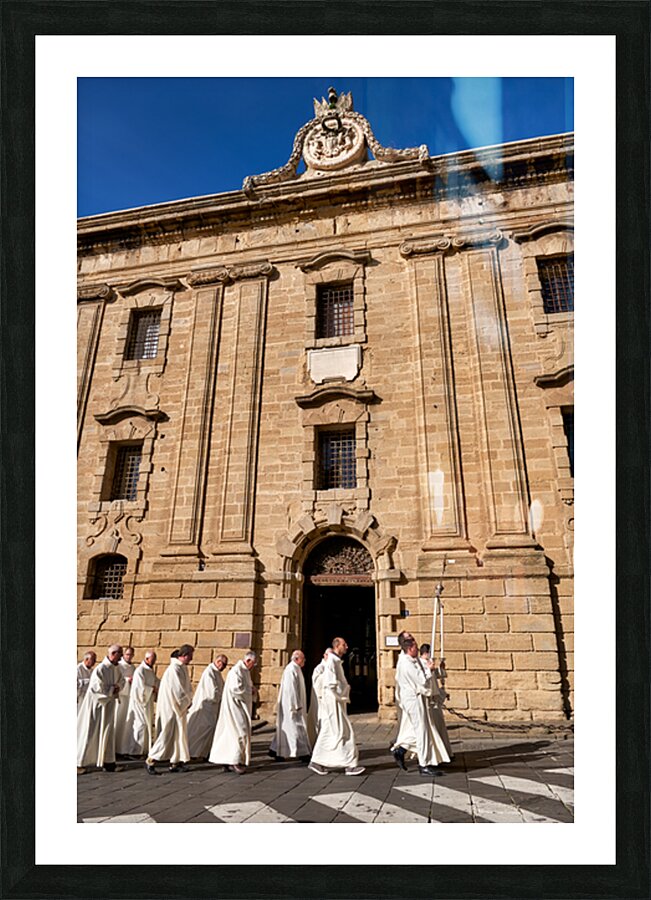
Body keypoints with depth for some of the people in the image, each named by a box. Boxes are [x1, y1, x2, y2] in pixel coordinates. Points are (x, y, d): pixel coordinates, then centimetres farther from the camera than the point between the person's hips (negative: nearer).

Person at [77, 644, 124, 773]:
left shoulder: (117, 668, 0)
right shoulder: (100, 669, -22)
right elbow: (96, 688, -23)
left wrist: (116, 688, -7)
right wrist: (112, 690, -15)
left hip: (108, 704, 7)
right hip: (96, 705, -7)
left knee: (107, 732, 12)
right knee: (89, 733, 2)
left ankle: (106, 761, 21)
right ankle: (80, 763, 16)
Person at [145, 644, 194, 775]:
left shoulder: (183, 668, 8)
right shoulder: (174, 669, -22)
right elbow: (178, 690, -22)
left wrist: (188, 700, 0)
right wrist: (187, 702, -8)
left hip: (179, 707, 9)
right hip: (170, 706, -9)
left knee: (178, 734, 12)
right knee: (167, 734, -3)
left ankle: (175, 763, 20)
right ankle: (150, 761, 9)